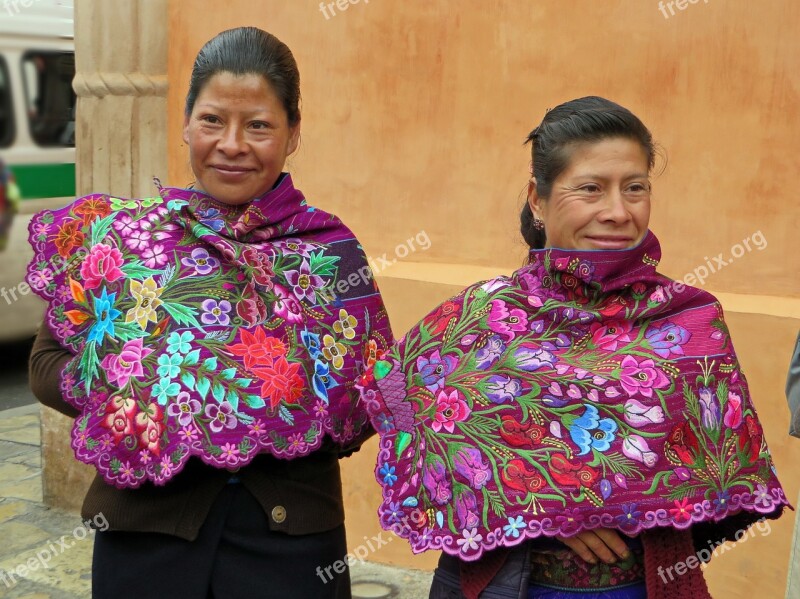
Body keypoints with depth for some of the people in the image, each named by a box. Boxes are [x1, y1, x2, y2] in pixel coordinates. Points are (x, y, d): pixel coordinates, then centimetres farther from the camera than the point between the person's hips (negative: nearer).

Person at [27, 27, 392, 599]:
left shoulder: (330, 248, -2)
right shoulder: (121, 232, 0)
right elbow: (48, 363, 3)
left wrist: (297, 414, -19)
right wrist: (121, 397, -14)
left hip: (289, 534, -1)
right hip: (145, 528, 1)